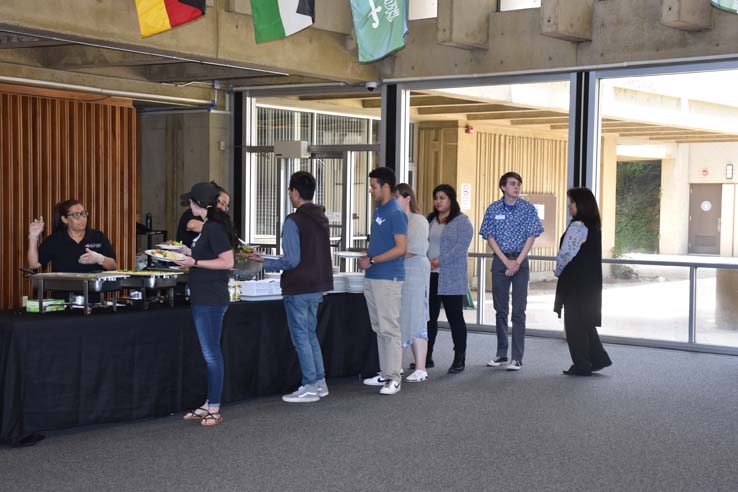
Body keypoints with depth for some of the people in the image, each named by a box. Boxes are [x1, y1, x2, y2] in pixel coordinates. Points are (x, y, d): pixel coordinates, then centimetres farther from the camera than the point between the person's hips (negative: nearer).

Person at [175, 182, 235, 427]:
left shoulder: (214, 227, -16)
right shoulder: (209, 225, 14)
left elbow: (227, 262, -20)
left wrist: (195, 262, -18)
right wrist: (191, 254, 21)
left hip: (210, 301, -10)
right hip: (204, 299, 10)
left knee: (211, 354, -5)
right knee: (210, 353, 14)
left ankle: (214, 409, 1)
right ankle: (209, 405, 21)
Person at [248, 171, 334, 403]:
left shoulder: (293, 221, -17)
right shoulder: (322, 218, 9)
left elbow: (292, 260, -20)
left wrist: (265, 263, -8)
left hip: (298, 288, -8)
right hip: (317, 286, 8)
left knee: (301, 337, 1)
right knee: (311, 334, 18)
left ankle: (309, 387, 5)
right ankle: (319, 383, 21)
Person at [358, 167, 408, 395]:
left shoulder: (396, 213, -13)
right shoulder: (378, 211, 15)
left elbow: (401, 248, -18)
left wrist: (373, 261, -16)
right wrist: (366, 256, 6)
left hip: (388, 279, -9)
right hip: (373, 278, 9)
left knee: (389, 329, -6)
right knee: (379, 329, 13)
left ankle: (394, 378, -3)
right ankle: (385, 373, 20)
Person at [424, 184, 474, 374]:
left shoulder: (462, 221, -2)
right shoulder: (429, 220, 16)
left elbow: (462, 245, -14)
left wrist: (440, 261, -20)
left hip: (451, 279, -5)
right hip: (430, 276, 6)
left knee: (455, 317, 0)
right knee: (429, 316, 8)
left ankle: (460, 359, 6)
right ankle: (427, 357, 17)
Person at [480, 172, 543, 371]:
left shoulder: (528, 208, 1)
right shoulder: (493, 209, 4)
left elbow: (531, 237, -2)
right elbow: (490, 237, 2)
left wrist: (517, 262, -10)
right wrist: (506, 261, -8)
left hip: (520, 260, -2)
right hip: (499, 260, 2)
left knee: (518, 311, -5)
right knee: (500, 309, 7)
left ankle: (517, 357, -4)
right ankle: (501, 354, 16)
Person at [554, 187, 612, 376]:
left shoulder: (577, 226, -18)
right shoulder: (594, 226, 10)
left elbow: (566, 254, -17)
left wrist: (558, 271, 1)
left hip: (575, 283, -9)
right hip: (591, 282, 9)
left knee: (575, 324, 1)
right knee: (586, 322, 18)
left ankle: (581, 366, 7)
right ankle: (598, 358, 18)